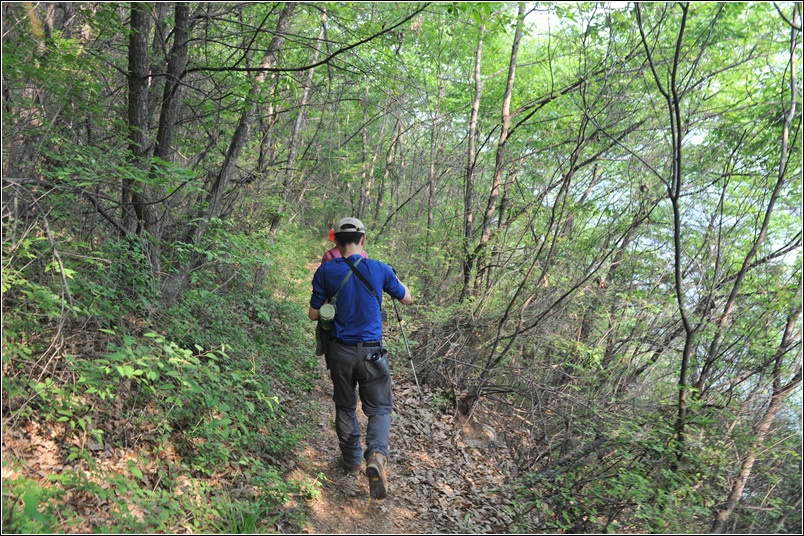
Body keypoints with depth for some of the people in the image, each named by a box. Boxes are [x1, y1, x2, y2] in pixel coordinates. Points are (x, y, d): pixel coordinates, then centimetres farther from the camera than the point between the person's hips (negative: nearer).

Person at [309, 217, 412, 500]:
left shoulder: (325, 271, -7)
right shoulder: (380, 269, -7)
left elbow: (314, 314, -2)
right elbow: (407, 299, 8)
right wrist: (393, 276, 22)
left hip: (340, 352, 1)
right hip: (371, 353, -1)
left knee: (345, 408, 20)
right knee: (379, 408, 12)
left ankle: (352, 461, 33)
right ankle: (376, 455, -12)